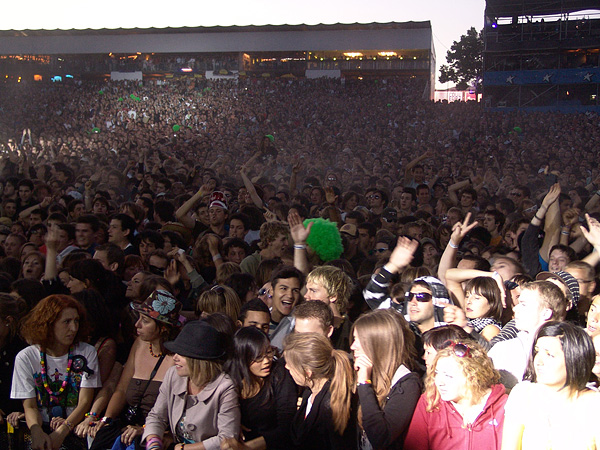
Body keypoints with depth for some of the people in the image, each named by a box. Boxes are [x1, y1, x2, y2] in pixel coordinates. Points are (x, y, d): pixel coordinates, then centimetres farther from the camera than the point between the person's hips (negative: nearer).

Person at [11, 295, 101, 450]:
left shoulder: (87, 353, 4)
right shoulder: (26, 358, 3)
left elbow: (85, 402, -3)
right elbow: (30, 406, -1)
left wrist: (62, 431, -20)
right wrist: (36, 431, -23)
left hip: (75, 426, 1)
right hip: (43, 428, 0)